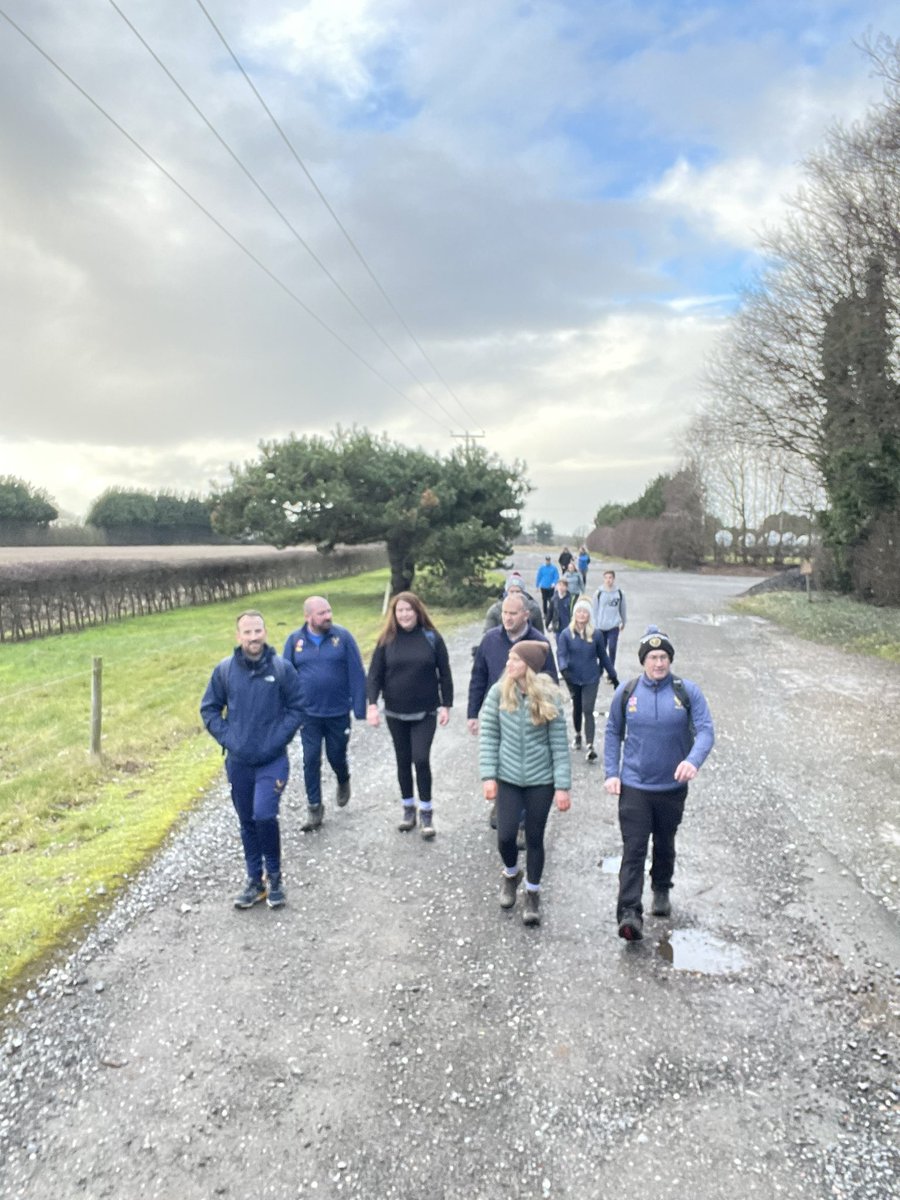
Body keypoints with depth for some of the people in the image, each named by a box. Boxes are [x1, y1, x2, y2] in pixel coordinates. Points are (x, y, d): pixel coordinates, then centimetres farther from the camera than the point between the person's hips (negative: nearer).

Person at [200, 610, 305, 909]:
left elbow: (296, 708, -1)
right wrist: (226, 738, -4)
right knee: (247, 823, 12)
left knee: (264, 816, -14)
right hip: (238, 761, 3)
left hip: (272, 761, -3)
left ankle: (274, 876, 9)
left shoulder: (281, 668, -8)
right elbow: (209, 709, 7)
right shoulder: (224, 669, -3)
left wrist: (278, 739, -10)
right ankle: (254, 881, 27)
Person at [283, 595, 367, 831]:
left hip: (339, 713, -1)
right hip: (309, 714, 1)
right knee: (311, 761, 3)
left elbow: (357, 674, -7)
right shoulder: (295, 640, -3)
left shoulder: (342, 636, -9)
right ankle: (314, 808, 17)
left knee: (336, 756, 13)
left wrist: (359, 709, -10)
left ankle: (343, 782, 45)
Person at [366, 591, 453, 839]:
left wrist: (446, 705, -4)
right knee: (403, 761, 11)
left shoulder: (432, 638, -5)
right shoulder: (387, 640, -2)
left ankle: (426, 812, 7)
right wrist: (372, 704, -16)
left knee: (421, 759, -9)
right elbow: (374, 674, -3)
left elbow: (445, 673, 0)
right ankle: (408, 809, 27)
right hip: (395, 713, 2)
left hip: (426, 712, -2)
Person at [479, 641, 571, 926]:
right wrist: (488, 776, -8)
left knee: (534, 838, 8)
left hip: (541, 779, -1)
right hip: (508, 778, 1)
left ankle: (533, 893, 31)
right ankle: (511, 874, 33)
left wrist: (562, 787, -8)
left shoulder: (549, 697, -11)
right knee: (505, 835, -1)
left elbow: (559, 745, -7)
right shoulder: (499, 692, -9)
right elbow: (488, 735, -3)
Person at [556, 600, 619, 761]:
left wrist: (613, 676, 11)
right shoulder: (566, 634, -6)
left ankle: (590, 747, -11)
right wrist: (564, 669, -35)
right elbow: (561, 654, -15)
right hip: (573, 678, 1)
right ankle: (578, 735, 42)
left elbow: (603, 656, 6)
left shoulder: (596, 634, -3)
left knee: (588, 711, -9)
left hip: (591, 679, -1)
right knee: (577, 708, 18)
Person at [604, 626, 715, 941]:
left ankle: (661, 891, 44)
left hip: (672, 786, 1)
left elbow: (705, 730, -10)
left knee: (665, 845, 20)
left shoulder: (687, 692, -4)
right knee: (633, 850, -9)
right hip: (634, 786, -1)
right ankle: (629, 914, -12)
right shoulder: (626, 692, -1)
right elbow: (613, 733, 8)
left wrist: (693, 760, -29)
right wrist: (611, 773, 0)